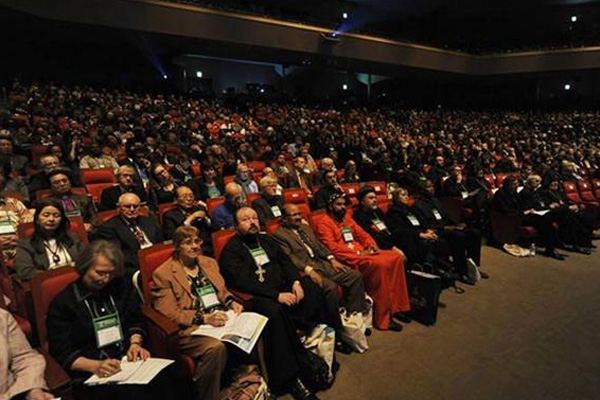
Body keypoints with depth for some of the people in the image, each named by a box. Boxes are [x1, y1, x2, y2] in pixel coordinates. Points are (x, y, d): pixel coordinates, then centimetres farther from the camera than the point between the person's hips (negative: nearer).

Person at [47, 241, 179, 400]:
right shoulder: (62, 303, 0)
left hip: (128, 359, 4)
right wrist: (96, 366, -19)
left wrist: (135, 343, -1)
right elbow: (62, 353, -3)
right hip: (89, 375, -4)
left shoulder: (122, 286, 12)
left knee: (166, 379, -27)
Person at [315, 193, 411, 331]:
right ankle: (383, 318, -20)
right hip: (348, 258, -8)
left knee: (397, 257, -8)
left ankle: (396, 307, -2)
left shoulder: (347, 217, 20)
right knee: (379, 264, -31)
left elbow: (362, 234, 20)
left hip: (362, 252, 8)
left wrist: (372, 245, -1)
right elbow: (332, 247, -16)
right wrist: (358, 254, -19)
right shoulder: (324, 223, -4)